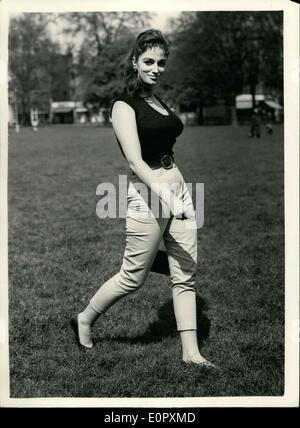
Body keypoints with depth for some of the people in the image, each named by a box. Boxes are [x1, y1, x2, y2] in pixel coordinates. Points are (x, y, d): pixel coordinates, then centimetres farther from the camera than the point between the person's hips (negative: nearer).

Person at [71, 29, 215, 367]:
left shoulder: (159, 102, 13)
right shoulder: (124, 106, -10)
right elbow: (135, 163, -19)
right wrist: (168, 198, -27)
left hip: (178, 188, 7)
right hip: (147, 194, -7)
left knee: (185, 274, 6)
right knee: (132, 277, 5)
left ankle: (190, 351, 15)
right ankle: (84, 320, 28)